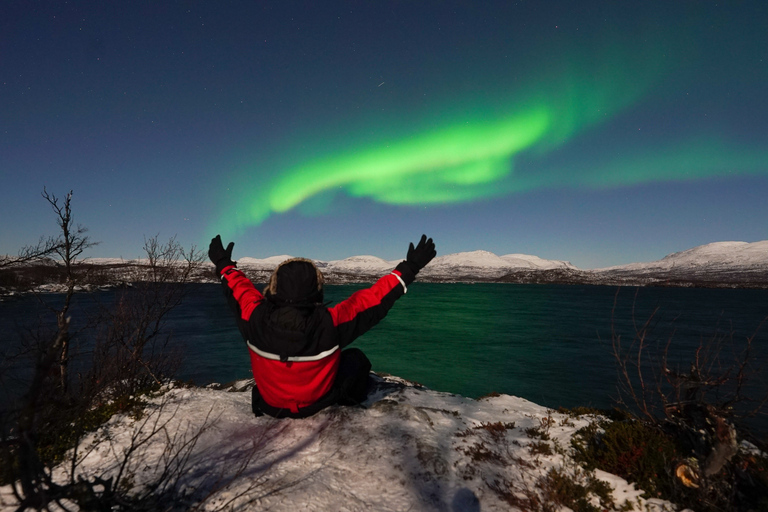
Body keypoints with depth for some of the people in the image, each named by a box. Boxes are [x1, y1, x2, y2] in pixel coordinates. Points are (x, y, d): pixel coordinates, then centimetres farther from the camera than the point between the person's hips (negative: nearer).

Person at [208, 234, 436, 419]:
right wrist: (408, 269, -15)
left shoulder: (257, 318, -27)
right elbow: (372, 300, -26)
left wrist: (224, 264, 15)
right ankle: (349, 404, 34)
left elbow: (239, 289, -6)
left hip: (270, 406, 3)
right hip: (316, 404, -3)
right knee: (356, 358, 18)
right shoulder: (330, 323, -35)